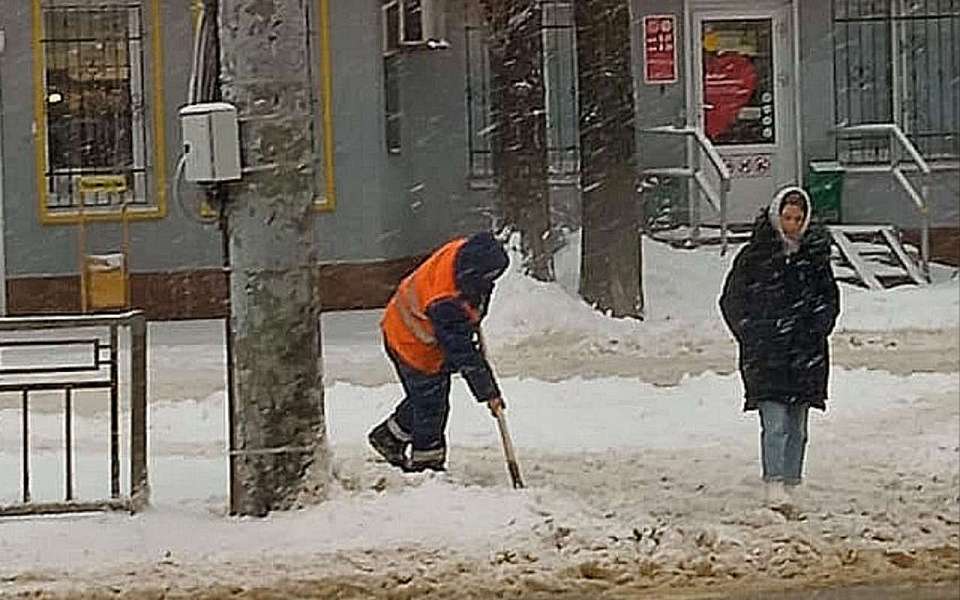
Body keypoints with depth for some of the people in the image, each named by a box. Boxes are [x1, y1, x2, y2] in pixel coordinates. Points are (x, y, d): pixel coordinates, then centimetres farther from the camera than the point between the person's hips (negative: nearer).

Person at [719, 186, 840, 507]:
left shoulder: (815, 254, 6)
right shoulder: (754, 255, -2)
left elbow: (830, 297, 17)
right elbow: (731, 300, 4)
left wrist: (818, 329, 3)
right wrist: (752, 335, -6)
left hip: (806, 356, 4)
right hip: (766, 355, -4)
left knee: (797, 426, 9)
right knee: (775, 423, -13)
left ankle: (789, 483, 16)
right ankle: (774, 484, -17)